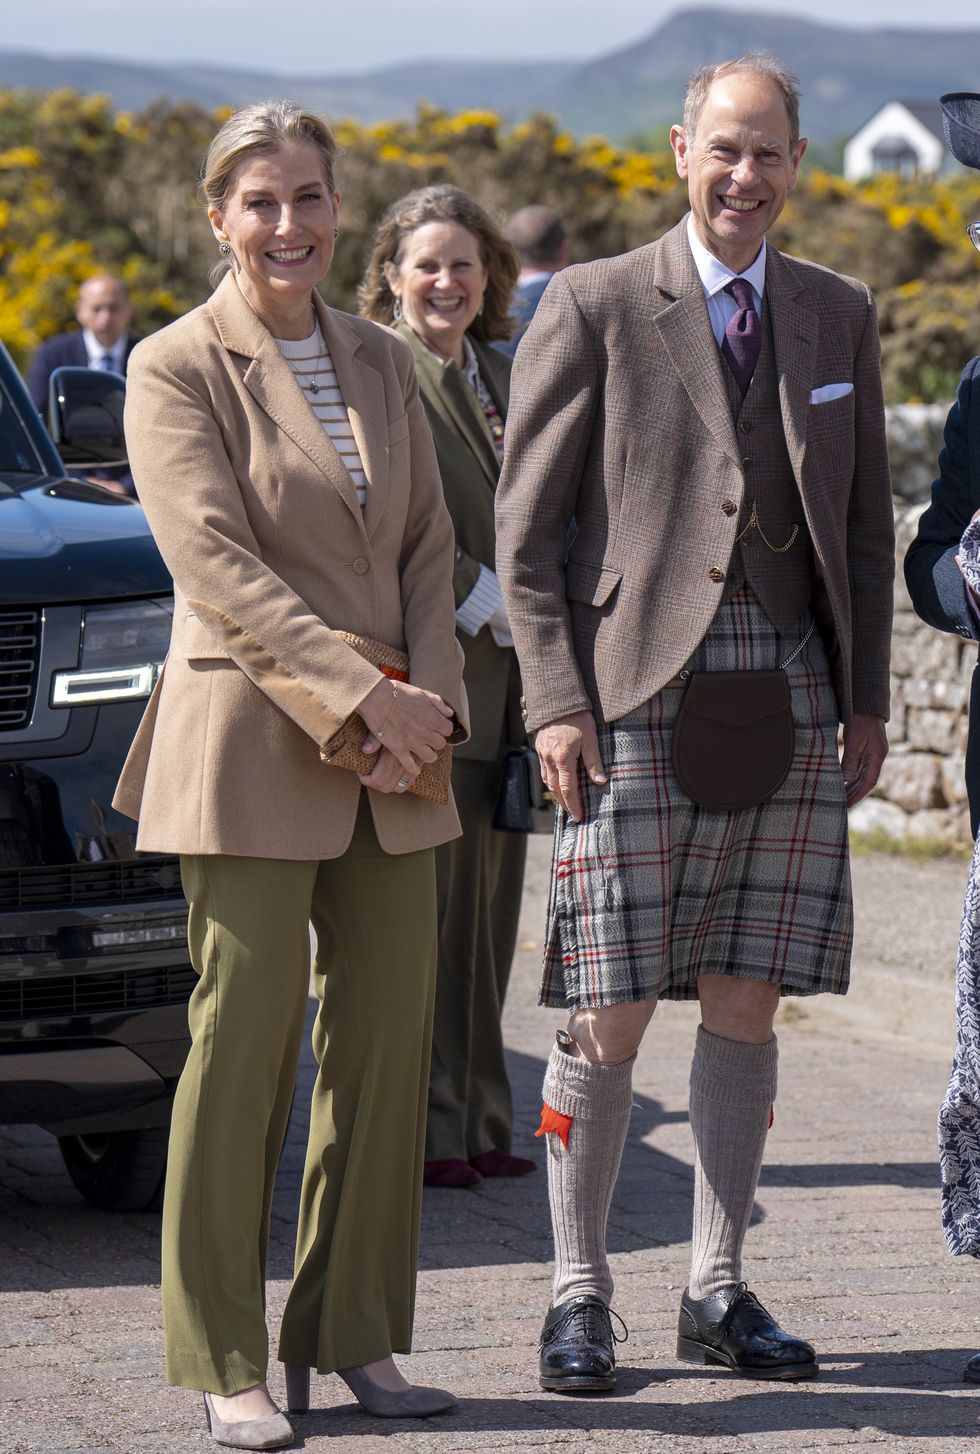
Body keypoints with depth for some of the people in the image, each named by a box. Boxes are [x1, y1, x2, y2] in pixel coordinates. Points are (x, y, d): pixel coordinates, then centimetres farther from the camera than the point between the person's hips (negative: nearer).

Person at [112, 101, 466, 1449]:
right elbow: (216, 564, -12)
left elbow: (429, 545, 15)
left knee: (388, 1043, 5)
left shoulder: (385, 363, 14)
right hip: (247, 745, -5)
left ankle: (354, 1337, 15)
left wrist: (433, 693, -2)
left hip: (389, 755, 6)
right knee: (242, 1044, -5)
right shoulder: (176, 368, -4)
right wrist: (360, 693, -19)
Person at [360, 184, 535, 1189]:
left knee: (489, 909, 10)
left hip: (508, 683, 7)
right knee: (426, 909, -5)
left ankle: (480, 1122, 16)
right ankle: (424, 1132, 0)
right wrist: (483, 605, -15)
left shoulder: (506, 378, 19)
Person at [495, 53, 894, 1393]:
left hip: (790, 689, 4)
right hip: (640, 692, -4)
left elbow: (865, 524, 17)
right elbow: (527, 524, -1)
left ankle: (718, 1293, 15)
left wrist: (867, 700, 10)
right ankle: (579, 1295, 7)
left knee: (747, 1005, 6)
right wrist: (557, 700, -9)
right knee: (611, 1015, -3)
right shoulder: (593, 308, 1)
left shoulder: (839, 316, 13)